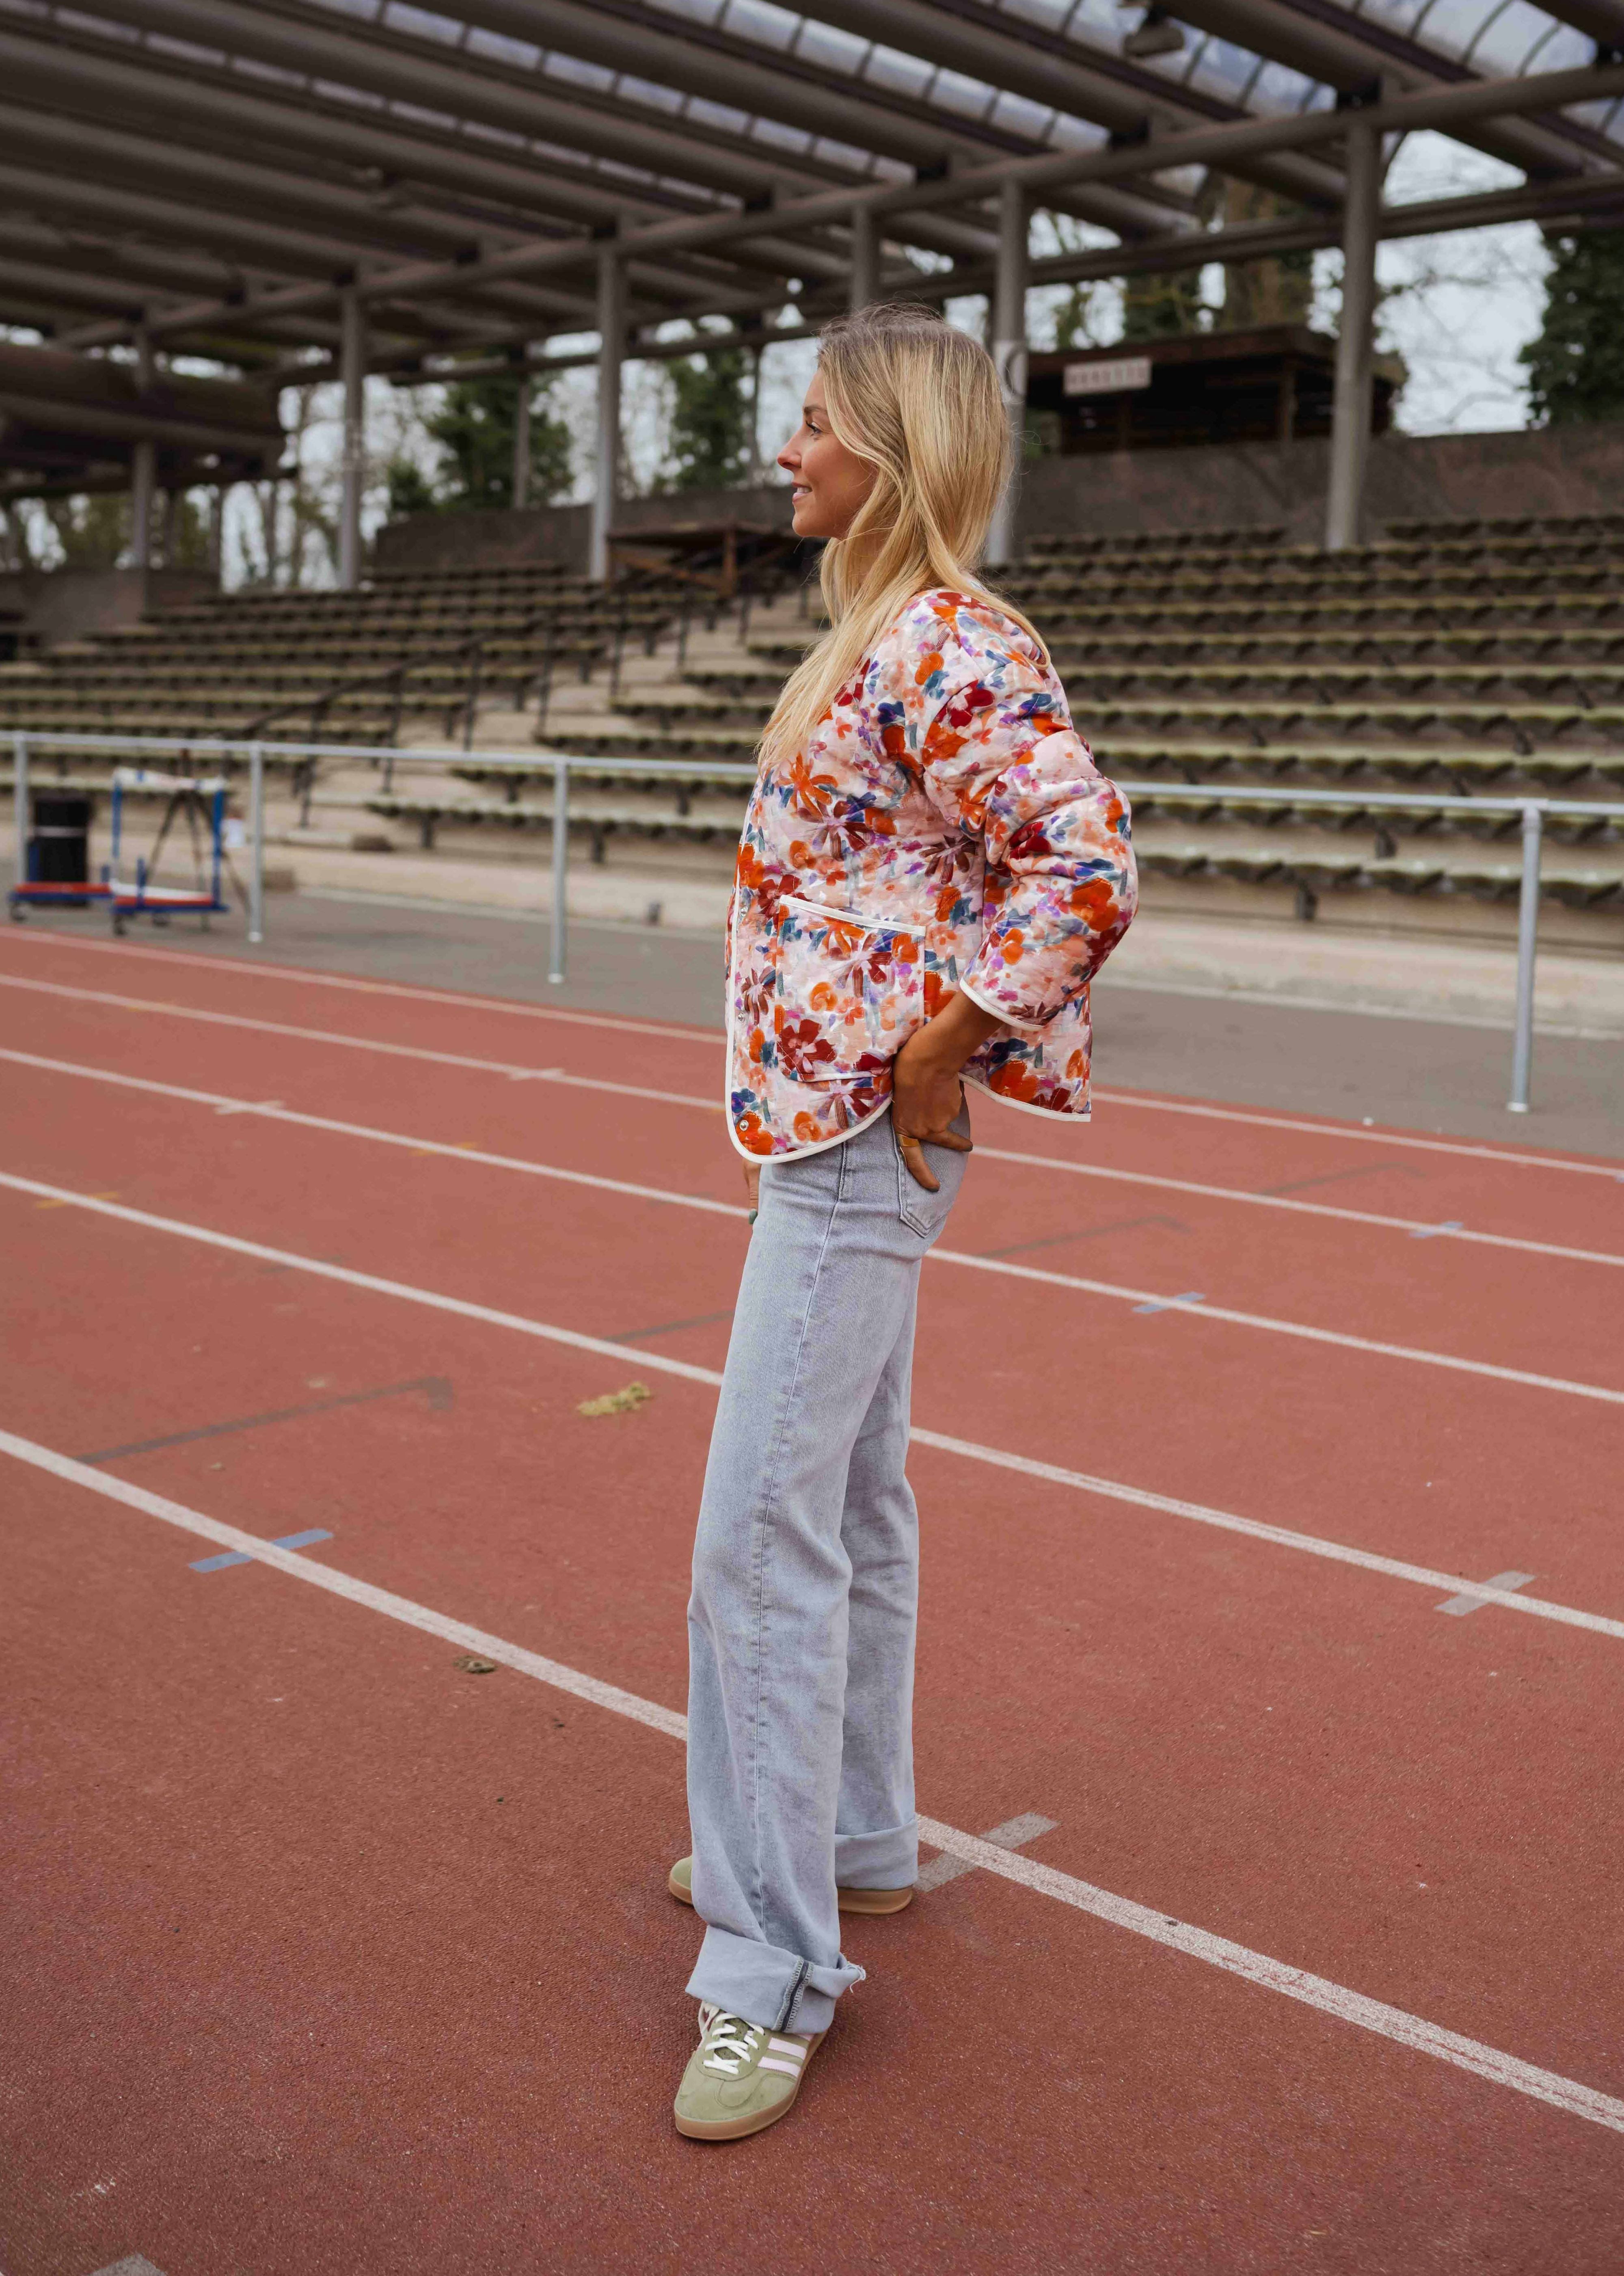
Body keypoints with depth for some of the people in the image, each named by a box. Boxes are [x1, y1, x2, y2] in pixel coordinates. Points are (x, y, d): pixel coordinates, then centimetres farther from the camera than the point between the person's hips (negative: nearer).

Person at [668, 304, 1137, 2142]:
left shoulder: (951, 645, -16)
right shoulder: (876, 632, 15)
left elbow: (1089, 874, -27)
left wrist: (934, 1057, -18)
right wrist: (885, 1062, 14)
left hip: (860, 1135, -10)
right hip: (826, 1126, 10)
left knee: (765, 1538, -8)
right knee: (845, 1502, 19)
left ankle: (772, 1973, 4)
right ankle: (849, 1842, 35)